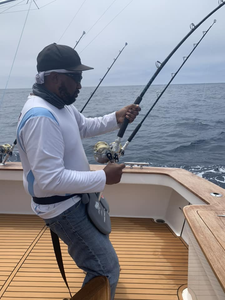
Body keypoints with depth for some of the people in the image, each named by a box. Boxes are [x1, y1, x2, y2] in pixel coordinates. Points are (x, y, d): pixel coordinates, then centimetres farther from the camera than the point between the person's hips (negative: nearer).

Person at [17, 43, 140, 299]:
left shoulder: (60, 104, 1)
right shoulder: (40, 116, -31)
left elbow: (85, 126, 16)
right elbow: (50, 180, -34)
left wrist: (116, 118, 1)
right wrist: (103, 178, -26)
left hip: (74, 197, 11)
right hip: (62, 207, -11)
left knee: (99, 230, 36)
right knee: (107, 270, -6)